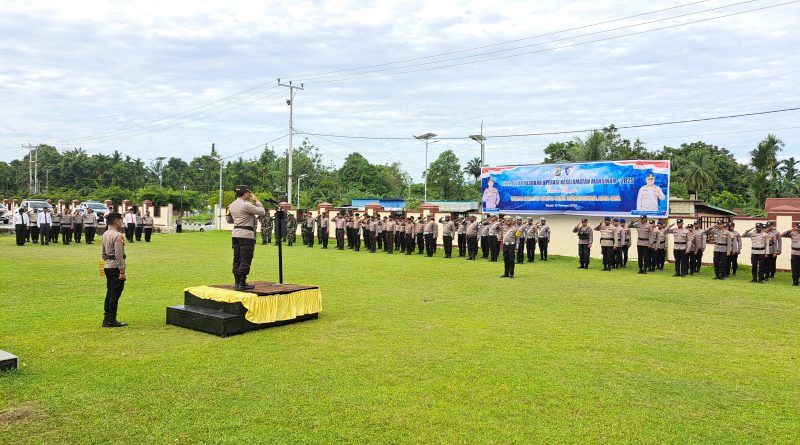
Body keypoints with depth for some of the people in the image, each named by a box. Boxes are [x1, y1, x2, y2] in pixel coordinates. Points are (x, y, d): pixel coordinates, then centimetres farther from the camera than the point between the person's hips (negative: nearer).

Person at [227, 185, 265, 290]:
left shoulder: (231, 205, 12)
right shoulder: (246, 205, -14)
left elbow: (229, 220, 23)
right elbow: (262, 211, -11)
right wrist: (256, 200, 1)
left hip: (235, 234, 9)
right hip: (246, 234, -8)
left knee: (237, 259, 11)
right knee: (245, 260, -5)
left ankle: (237, 282, 15)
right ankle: (242, 284, -5)